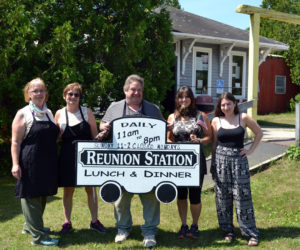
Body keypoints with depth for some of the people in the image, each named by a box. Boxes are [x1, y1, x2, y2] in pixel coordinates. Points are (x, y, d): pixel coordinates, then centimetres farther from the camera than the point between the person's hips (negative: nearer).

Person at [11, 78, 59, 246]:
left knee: (42, 196, 16)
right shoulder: (23, 114, -6)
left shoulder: (49, 113, 13)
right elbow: (16, 142, -9)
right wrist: (15, 164, -16)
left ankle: (30, 226, 33)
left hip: (48, 163, 7)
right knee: (31, 196, -2)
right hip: (30, 163, -7)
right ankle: (38, 236, 2)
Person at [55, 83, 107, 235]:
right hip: (68, 157, 1)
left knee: (91, 189, 5)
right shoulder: (59, 114, 4)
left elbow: (95, 135, 4)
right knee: (68, 191, 7)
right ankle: (67, 223, 19)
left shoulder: (87, 112, 1)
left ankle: (94, 221, 19)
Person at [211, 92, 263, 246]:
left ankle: (251, 234, 5)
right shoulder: (216, 121, 5)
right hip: (221, 160, 2)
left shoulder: (243, 118, 0)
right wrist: (213, 163, 7)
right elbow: (214, 143, 10)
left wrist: (251, 150, 2)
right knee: (223, 197, 5)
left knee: (243, 197, -3)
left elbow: (259, 133, 10)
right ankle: (228, 231, 18)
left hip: (239, 160, -2)